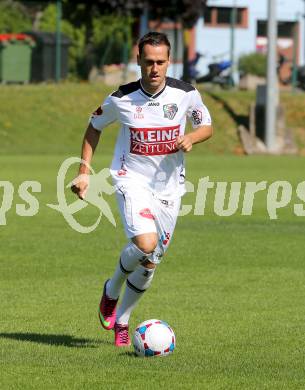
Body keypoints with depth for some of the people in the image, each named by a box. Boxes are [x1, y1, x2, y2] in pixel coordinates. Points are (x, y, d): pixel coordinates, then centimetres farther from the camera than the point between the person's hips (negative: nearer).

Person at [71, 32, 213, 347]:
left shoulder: (185, 94, -8)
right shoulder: (121, 99, -10)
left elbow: (206, 126, 9)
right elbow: (94, 127, 8)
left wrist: (191, 137, -15)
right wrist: (84, 172, 1)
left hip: (168, 185, 3)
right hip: (132, 180, -3)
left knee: (150, 263, 7)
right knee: (145, 244, -26)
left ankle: (121, 320, 29)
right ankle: (111, 291, 4)